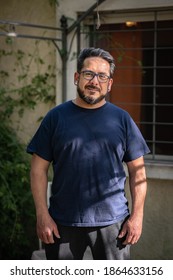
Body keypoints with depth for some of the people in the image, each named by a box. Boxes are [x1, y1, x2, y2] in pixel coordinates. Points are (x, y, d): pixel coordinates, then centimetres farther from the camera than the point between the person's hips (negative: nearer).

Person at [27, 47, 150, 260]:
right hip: (63, 224, 0)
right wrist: (42, 215, -6)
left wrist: (137, 215, -2)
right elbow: (39, 169, 0)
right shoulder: (56, 117, 1)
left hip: (112, 222, 1)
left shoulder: (122, 119, 4)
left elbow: (137, 171, 5)